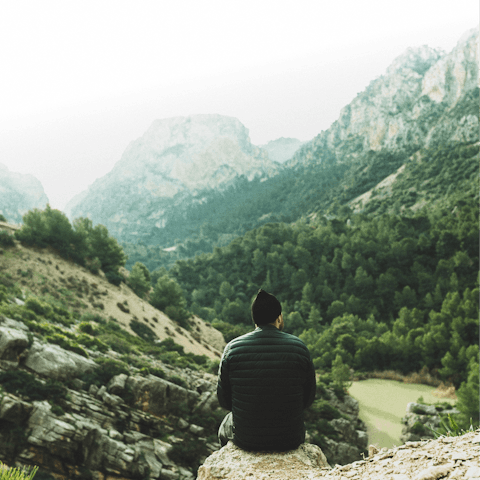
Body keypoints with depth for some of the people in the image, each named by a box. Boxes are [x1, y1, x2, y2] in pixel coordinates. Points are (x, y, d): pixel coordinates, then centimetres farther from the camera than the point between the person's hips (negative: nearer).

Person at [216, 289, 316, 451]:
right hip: (290, 440, 1)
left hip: (245, 438, 0)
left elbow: (224, 400, -2)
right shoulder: (299, 347, -10)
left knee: (225, 427, 36)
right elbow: (308, 398, 0)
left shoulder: (233, 348, -11)